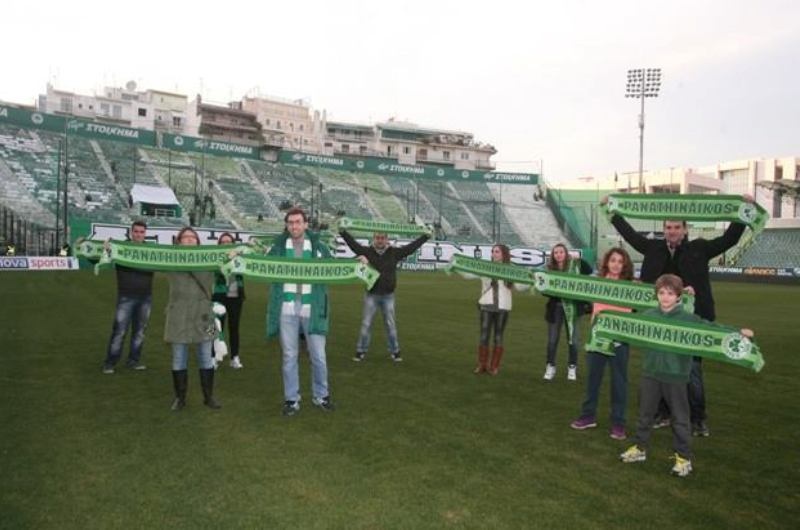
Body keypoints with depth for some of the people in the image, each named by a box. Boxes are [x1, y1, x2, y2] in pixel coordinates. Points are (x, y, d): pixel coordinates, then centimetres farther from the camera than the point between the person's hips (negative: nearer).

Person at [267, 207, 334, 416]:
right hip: (286, 309, 0)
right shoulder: (278, 246, 5)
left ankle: (320, 396, 26)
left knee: (318, 356, 7)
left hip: (311, 308, 0)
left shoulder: (318, 246, 4)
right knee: (289, 356, 9)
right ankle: (291, 399, 22)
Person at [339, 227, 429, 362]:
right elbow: (352, 242, -9)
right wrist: (342, 231, -17)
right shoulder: (367, 251, -4)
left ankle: (395, 351, 23)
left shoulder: (395, 252, -1)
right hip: (371, 295, -1)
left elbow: (412, 246, 1)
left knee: (391, 325, 10)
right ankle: (361, 351, 17)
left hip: (388, 296, 1)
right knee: (366, 324, 6)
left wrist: (427, 235, 0)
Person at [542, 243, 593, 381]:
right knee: (552, 339, 6)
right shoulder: (549, 268, 1)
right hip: (555, 307, 1)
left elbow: (589, 271, -19)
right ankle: (550, 367, 19)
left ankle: (572, 367, 21)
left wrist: (579, 259, -29)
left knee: (573, 339, 7)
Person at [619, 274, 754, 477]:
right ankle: (639, 448, 29)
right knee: (645, 414, 14)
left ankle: (683, 457, 22)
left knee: (680, 419, 8)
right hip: (650, 373, 3)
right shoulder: (648, 315, 0)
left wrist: (738, 331, -17)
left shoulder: (688, 319, -7)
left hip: (676, 376, -2)